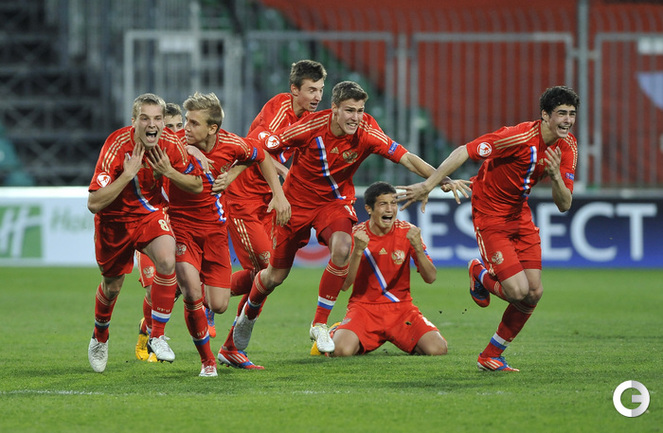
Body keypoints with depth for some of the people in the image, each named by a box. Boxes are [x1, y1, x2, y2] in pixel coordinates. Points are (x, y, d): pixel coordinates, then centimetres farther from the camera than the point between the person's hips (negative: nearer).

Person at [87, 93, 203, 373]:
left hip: (151, 213, 2)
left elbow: (197, 185, -3)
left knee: (167, 261, -27)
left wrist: (169, 172, -21)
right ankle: (100, 338, 45)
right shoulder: (117, 146, -28)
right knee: (112, 286, 12)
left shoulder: (171, 145, -16)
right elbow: (94, 203, -31)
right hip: (114, 221, -2)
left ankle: (157, 336, -14)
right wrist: (128, 174, -39)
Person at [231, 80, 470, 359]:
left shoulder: (367, 133, -21)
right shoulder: (311, 127, -24)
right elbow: (266, 148, -12)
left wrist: (443, 179, -36)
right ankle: (248, 314, 40)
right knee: (275, 276, 5)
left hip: (335, 200, 1)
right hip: (297, 201, -1)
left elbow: (405, 157, -24)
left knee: (342, 249, -30)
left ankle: (320, 324, -14)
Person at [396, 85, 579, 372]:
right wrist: (428, 186, -24)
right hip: (491, 216, -7)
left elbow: (564, 205, -5)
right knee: (518, 291, -17)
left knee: (534, 293, -1)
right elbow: (464, 152, -23)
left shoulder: (567, 147, -4)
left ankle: (490, 357, 15)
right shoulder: (519, 137, -26)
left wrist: (556, 176, -26)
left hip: (520, 215, 7)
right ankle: (480, 276, 19)